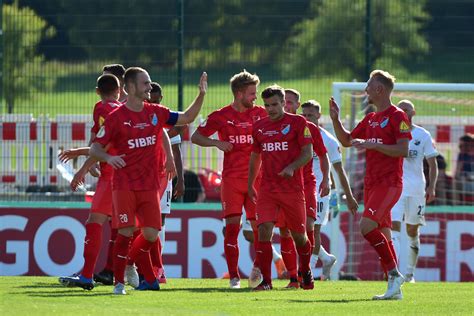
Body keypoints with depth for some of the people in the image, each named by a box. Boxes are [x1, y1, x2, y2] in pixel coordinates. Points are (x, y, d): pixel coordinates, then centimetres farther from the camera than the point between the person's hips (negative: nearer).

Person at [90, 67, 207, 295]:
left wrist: (201, 95, 7)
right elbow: (95, 148, -5)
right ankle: (118, 282, -1)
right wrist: (108, 157, -26)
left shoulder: (155, 113, 9)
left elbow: (187, 118, 19)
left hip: (149, 185, 5)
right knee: (126, 233, -11)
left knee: (151, 235, 0)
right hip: (124, 185, -5)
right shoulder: (116, 118, -5)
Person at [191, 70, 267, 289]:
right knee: (232, 225, -8)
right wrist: (217, 143, -11)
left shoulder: (260, 114, 7)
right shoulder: (222, 116, 1)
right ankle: (234, 277, -5)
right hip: (232, 178, -2)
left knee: (258, 226, 0)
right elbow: (196, 137, 5)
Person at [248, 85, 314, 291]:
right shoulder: (259, 127, 11)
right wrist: (250, 185, 21)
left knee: (299, 235, 7)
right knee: (264, 231, -14)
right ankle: (265, 280, -12)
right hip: (267, 188, 3)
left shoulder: (297, 122, -1)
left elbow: (307, 153, -6)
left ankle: (305, 271, 34)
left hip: (292, 187, -3)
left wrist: (292, 167, -22)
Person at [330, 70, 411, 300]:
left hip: (388, 183, -9)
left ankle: (394, 274, -16)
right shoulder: (370, 119, 18)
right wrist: (335, 119, 11)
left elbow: (403, 150, -16)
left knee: (367, 225, -22)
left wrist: (372, 145, -20)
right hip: (371, 183, 9)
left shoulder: (397, 116, -8)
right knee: (382, 234, 6)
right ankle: (394, 288, 7)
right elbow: (346, 141, 25)